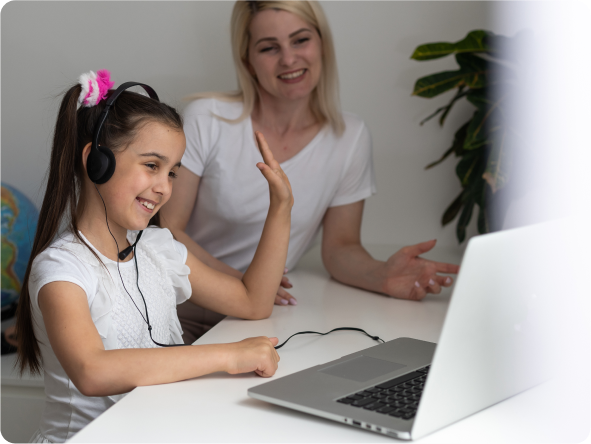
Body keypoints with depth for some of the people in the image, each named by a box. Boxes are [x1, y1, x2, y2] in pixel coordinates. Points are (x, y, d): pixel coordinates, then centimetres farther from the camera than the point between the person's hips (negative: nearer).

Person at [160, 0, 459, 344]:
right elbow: (168, 229, -10)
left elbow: (340, 245, 5)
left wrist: (380, 275, -19)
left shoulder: (350, 137, -1)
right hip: (186, 311, -4)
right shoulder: (207, 119, -9)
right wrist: (235, 282, -27)